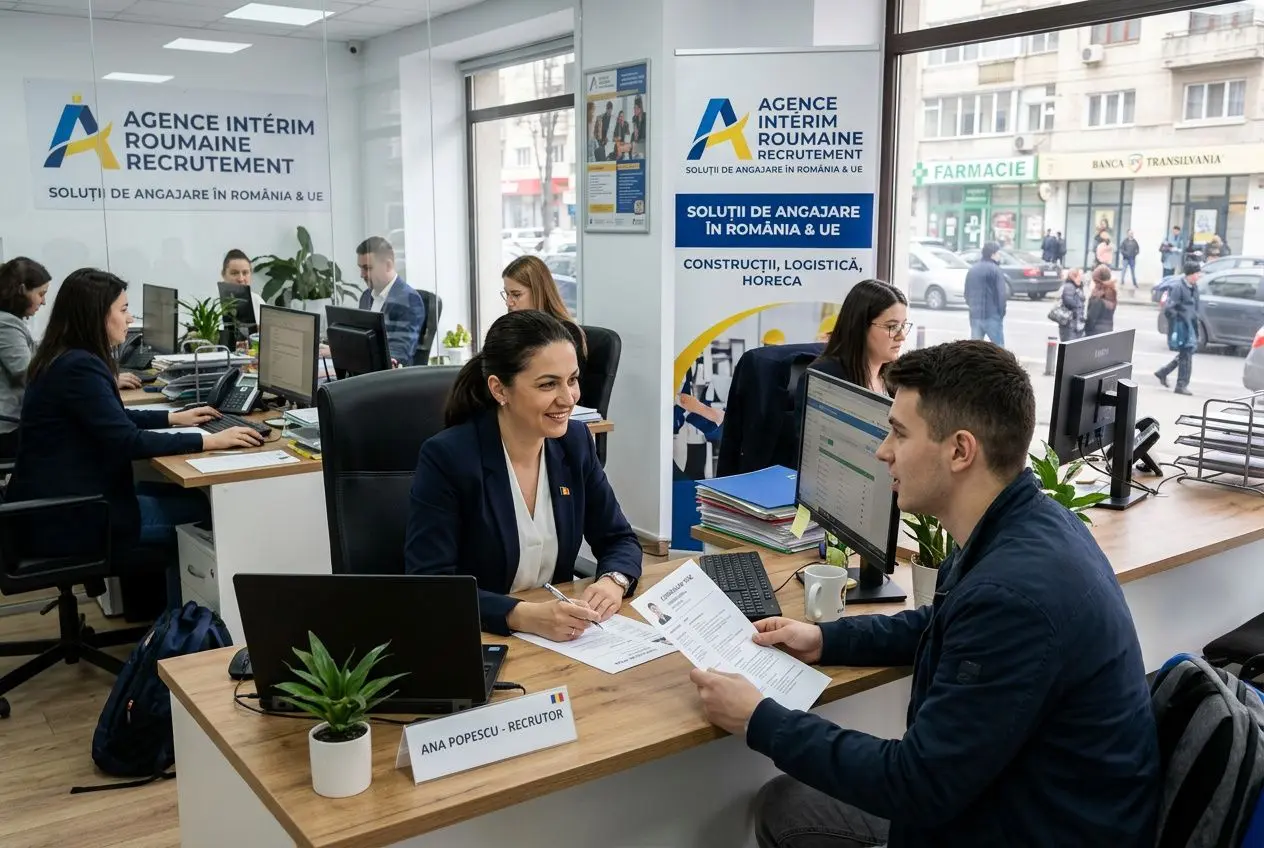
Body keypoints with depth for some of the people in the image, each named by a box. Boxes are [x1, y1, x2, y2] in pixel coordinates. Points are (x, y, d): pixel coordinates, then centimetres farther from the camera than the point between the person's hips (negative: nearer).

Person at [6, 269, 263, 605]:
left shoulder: (64, 359, 10)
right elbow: (127, 442, -27)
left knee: (175, 493, 16)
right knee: (200, 507, -3)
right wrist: (209, 441, -26)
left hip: (57, 500, 10)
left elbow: (110, 418, 23)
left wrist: (174, 417, 19)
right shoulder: (79, 367, -22)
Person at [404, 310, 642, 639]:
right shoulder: (446, 457, -15)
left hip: (558, 638, 4)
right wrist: (524, 616, -31)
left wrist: (613, 582, -13)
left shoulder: (575, 442, 0)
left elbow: (619, 539, 8)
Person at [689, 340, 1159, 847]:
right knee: (782, 805, 12)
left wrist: (760, 722, -16)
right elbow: (940, 626, 20)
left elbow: (918, 788, -26)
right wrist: (826, 639, 11)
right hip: (1015, 795, 9)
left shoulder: (1013, 593, -33)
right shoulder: (1023, 524, -1)